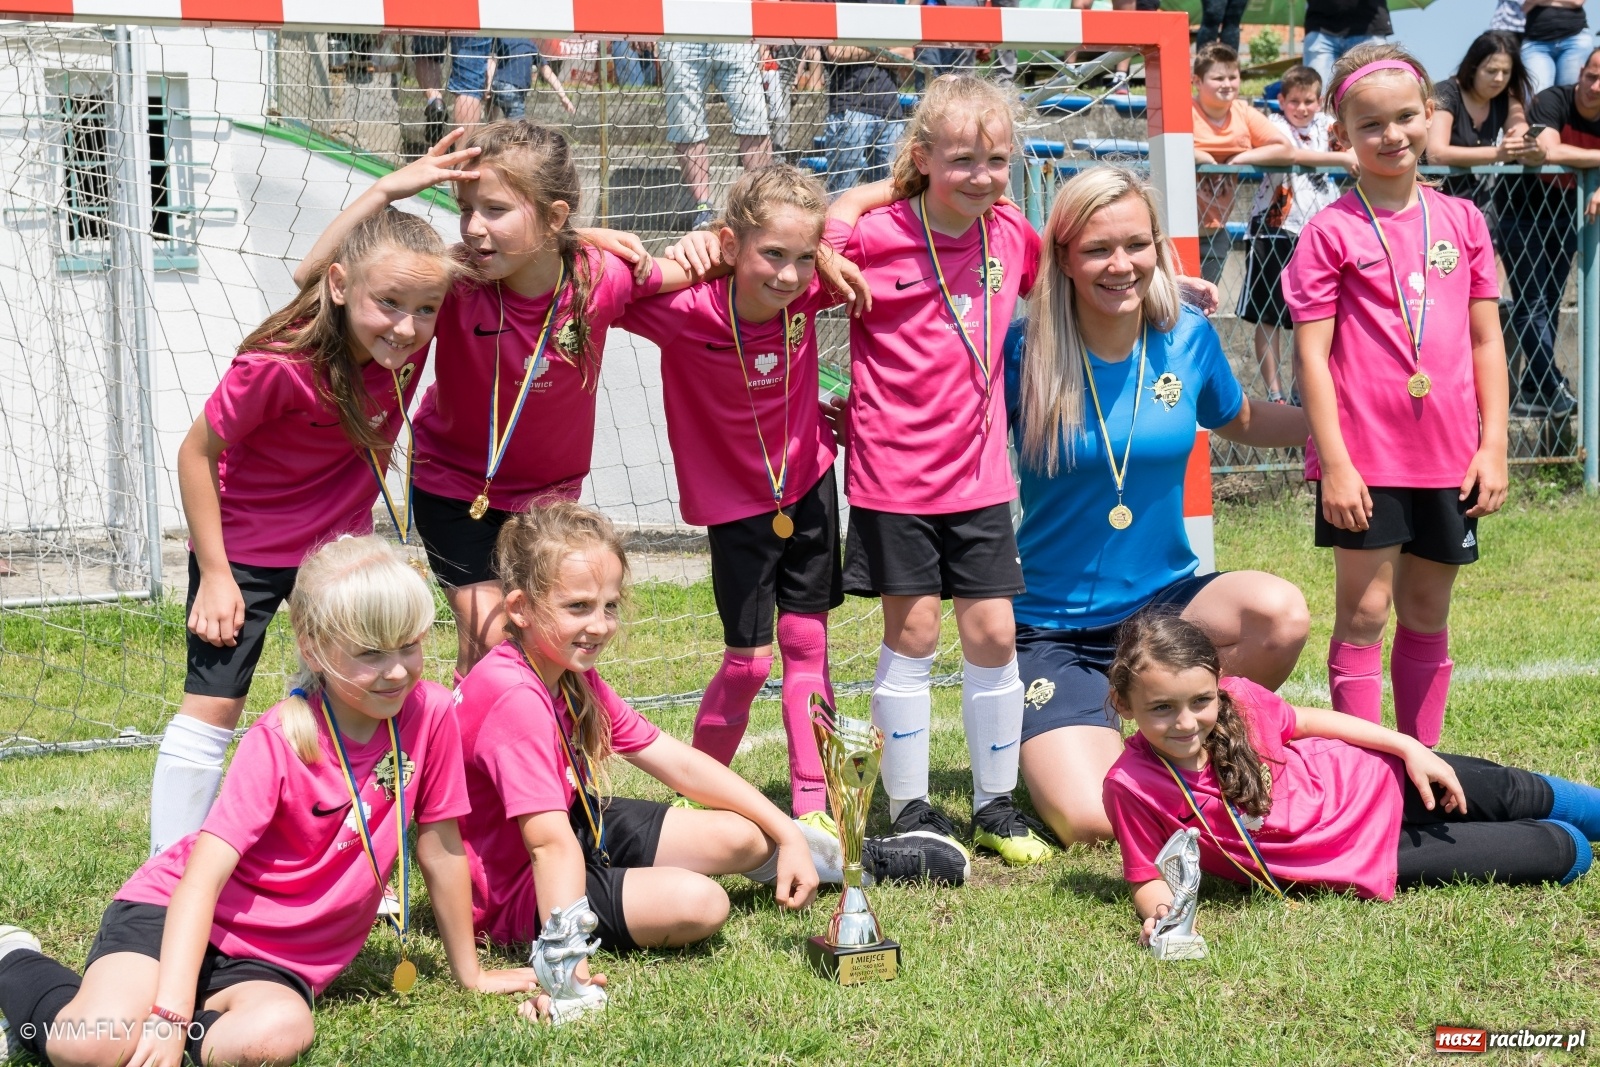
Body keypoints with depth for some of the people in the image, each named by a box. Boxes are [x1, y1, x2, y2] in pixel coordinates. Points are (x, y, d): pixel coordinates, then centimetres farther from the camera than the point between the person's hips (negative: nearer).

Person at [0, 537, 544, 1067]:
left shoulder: (431, 715, -7)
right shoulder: (279, 742, -16)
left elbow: (441, 850, 6)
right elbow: (203, 876, -22)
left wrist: (469, 972, 14)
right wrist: (169, 1014, -32)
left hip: (273, 961, 2)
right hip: (183, 919, -2)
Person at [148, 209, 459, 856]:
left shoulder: (418, 334, -21)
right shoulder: (279, 365, -34)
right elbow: (197, 452, -20)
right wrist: (214, 573, -17)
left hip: (340, 542, 5)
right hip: (245, 549, -4)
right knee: (211, 708, -3)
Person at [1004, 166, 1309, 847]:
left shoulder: (1187, 339, -1)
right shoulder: (1027, 354, -11)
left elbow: (1242, 421, 18)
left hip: (1165, 600, 3)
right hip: (1055, 629, -3)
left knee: (1281, 611, -30)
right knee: (1091, 822, -21)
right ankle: (1054, 748, 18)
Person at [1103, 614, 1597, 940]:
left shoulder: (1237, 699, -20)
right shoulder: (1131, 785, -29)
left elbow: (1306, 720, 0)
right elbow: (1148, 878, -16)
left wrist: (1409, 746, -2)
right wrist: (1161, 910, -40)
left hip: (1367, 776, 2)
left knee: (1511, 792, 16)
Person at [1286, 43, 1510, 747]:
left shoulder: (1462, 222, 6)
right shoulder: (1331, 232, -5)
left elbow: (1486, 340, 9)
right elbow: (1311, 353, -7)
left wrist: (1493, 445, 4)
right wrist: (1334, 462, -12)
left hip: (1447, 455, 4)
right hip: (1366, 456, -4)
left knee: (1427, 613, 12)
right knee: (1364, 611, 0)